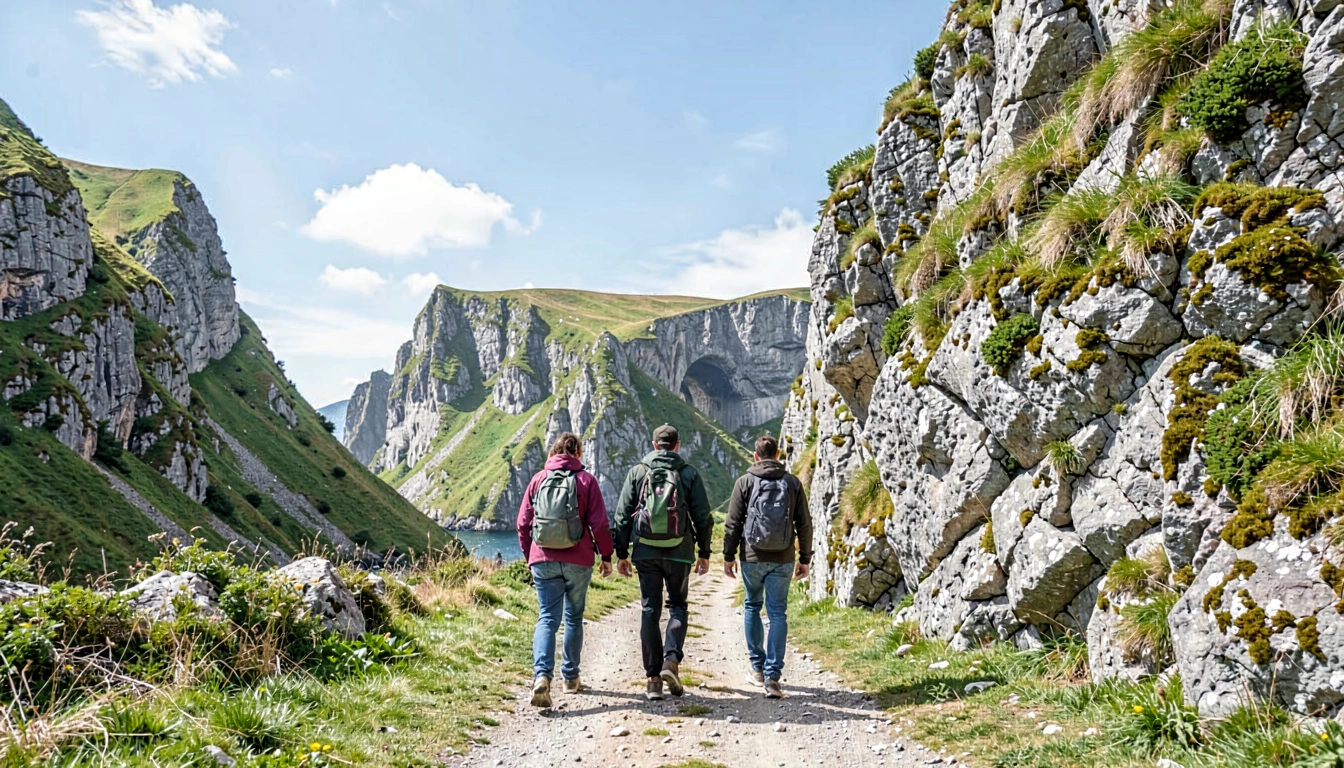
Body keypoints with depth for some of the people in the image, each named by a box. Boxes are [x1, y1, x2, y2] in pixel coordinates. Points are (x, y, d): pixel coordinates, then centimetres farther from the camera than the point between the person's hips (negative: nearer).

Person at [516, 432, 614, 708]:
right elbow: (599, 523, -5)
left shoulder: (539, 479, 5)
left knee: (547, 618, 0)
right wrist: (606, 556, 6)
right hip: (578, 561, -1)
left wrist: (529, 556, 19)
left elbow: (523, 523, 7)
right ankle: (571, 677, 23)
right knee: (574, 617, 14)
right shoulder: (586, 480, -1)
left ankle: (542, 675, -20)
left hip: (543, 561, 1)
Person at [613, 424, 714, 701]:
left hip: (646, 552, 1)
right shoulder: (689, 473, 2)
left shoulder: (637, 472, 4)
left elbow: (623, 515, 3)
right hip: (679, 553, 0)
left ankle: (653, 678, 6)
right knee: (677, 605, 15)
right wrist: (704, 553, 11)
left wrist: (621, 554, 8)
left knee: (650, 610, 7)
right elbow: (703, 516, 2)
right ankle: (671, 660, -5)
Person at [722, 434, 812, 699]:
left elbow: (733, 523, -4)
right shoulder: (793, 483, 3)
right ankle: (772, 675, -4)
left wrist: (728, 555, 5)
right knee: (778, 613, 4)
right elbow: (804, 524, 3)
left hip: (752, 558, 0)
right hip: (783, 559, 1)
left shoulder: (745, 482, -2)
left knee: (752, 606, 18)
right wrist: (805, 558, 11)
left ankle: (757, 667, 24)